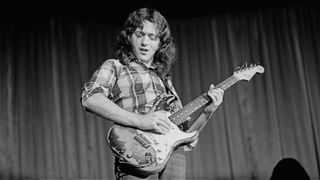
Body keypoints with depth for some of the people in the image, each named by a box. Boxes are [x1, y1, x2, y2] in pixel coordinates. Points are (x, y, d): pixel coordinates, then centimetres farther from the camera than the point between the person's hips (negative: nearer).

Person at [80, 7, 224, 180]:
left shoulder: (165, 80, 27)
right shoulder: (114, 67, 12)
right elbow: (89, 98, -11)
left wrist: (207, 112, 9)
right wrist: (139, 120, -18)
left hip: (175, 154, 5)